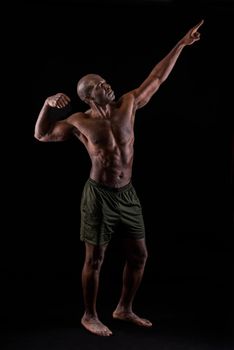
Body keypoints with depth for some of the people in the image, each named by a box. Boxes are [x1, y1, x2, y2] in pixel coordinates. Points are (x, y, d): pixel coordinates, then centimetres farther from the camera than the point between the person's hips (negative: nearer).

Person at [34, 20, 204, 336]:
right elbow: (41, 135, 0)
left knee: (139, 255, 12)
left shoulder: (128, 105, 3)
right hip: (99, 195, -5)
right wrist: (48, 105, -16)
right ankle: (90, 316, 24)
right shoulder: (80, 122, -6)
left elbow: (157, 78, 7)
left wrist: (181, 45, 7)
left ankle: (124, 309, 32)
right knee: (95, 260, 4)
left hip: (127, 193, 5)